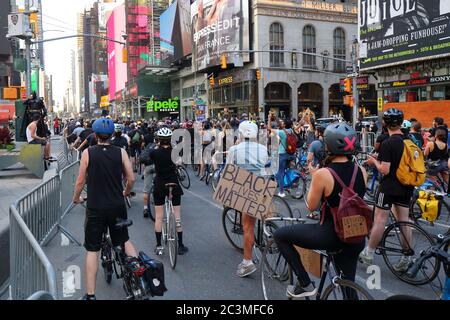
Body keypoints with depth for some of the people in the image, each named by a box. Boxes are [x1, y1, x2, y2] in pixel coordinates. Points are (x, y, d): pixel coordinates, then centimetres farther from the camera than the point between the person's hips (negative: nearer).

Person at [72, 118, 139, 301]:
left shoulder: (88, 153, -6)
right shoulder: (121, 152, -2)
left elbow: (81, 181, -3)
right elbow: (131, 179, -1)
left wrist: (76, 198, 16)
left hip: (95, 208, -1)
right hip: (117, 207, 2)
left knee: (92, 250, 7)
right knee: (124, 239, 25)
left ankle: (90, 294, 10)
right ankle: (134, 259, 1)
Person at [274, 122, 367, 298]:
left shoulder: (323, 174, -18)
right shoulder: (361, 171, -3)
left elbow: (311, 206, -5)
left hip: (330, 235, -6)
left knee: (279, 235, 9)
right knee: (348, 283, 25)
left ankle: (305, 284, 11)